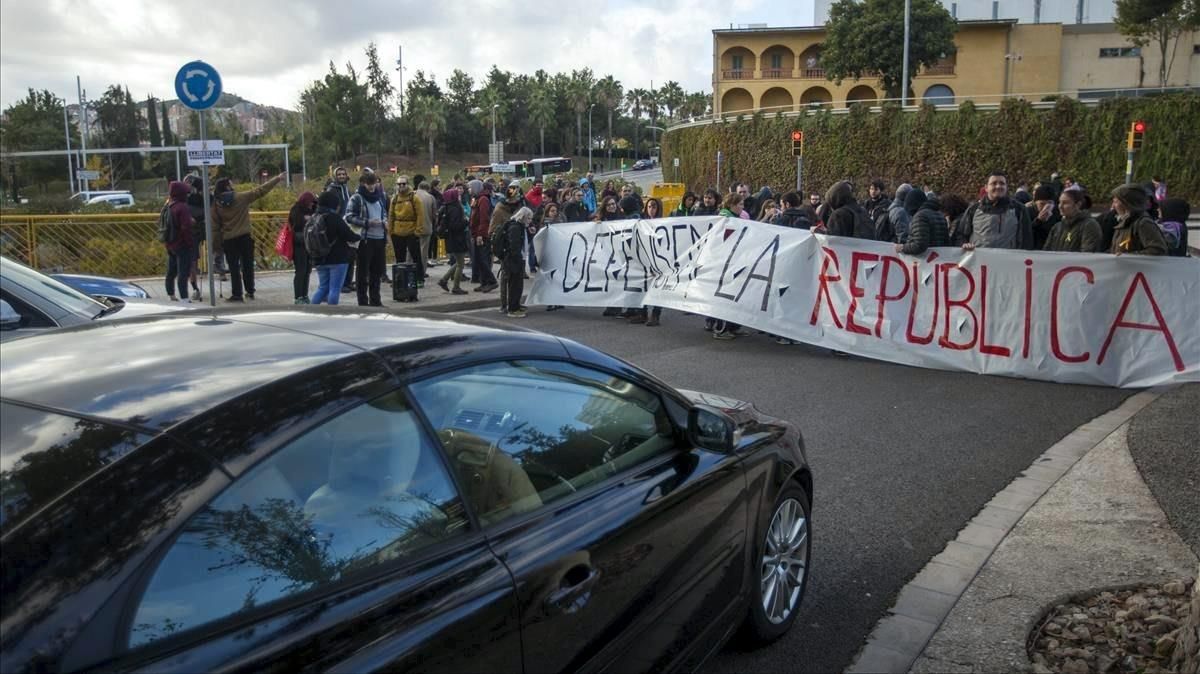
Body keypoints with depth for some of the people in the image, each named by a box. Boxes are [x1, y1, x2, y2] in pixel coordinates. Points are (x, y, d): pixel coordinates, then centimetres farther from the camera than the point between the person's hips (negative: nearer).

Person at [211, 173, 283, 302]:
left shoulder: (217, 204, -1)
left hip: (228, 240, 1)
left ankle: (236, 294, 4)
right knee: (247, 265, 12)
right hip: (245, 238, -1)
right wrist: (277, 179, 2)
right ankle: (250, 291, 17)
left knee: (234, 268, 5)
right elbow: (260, 190, -4)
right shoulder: (241, 197, -6)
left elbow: (215, 226, 0)